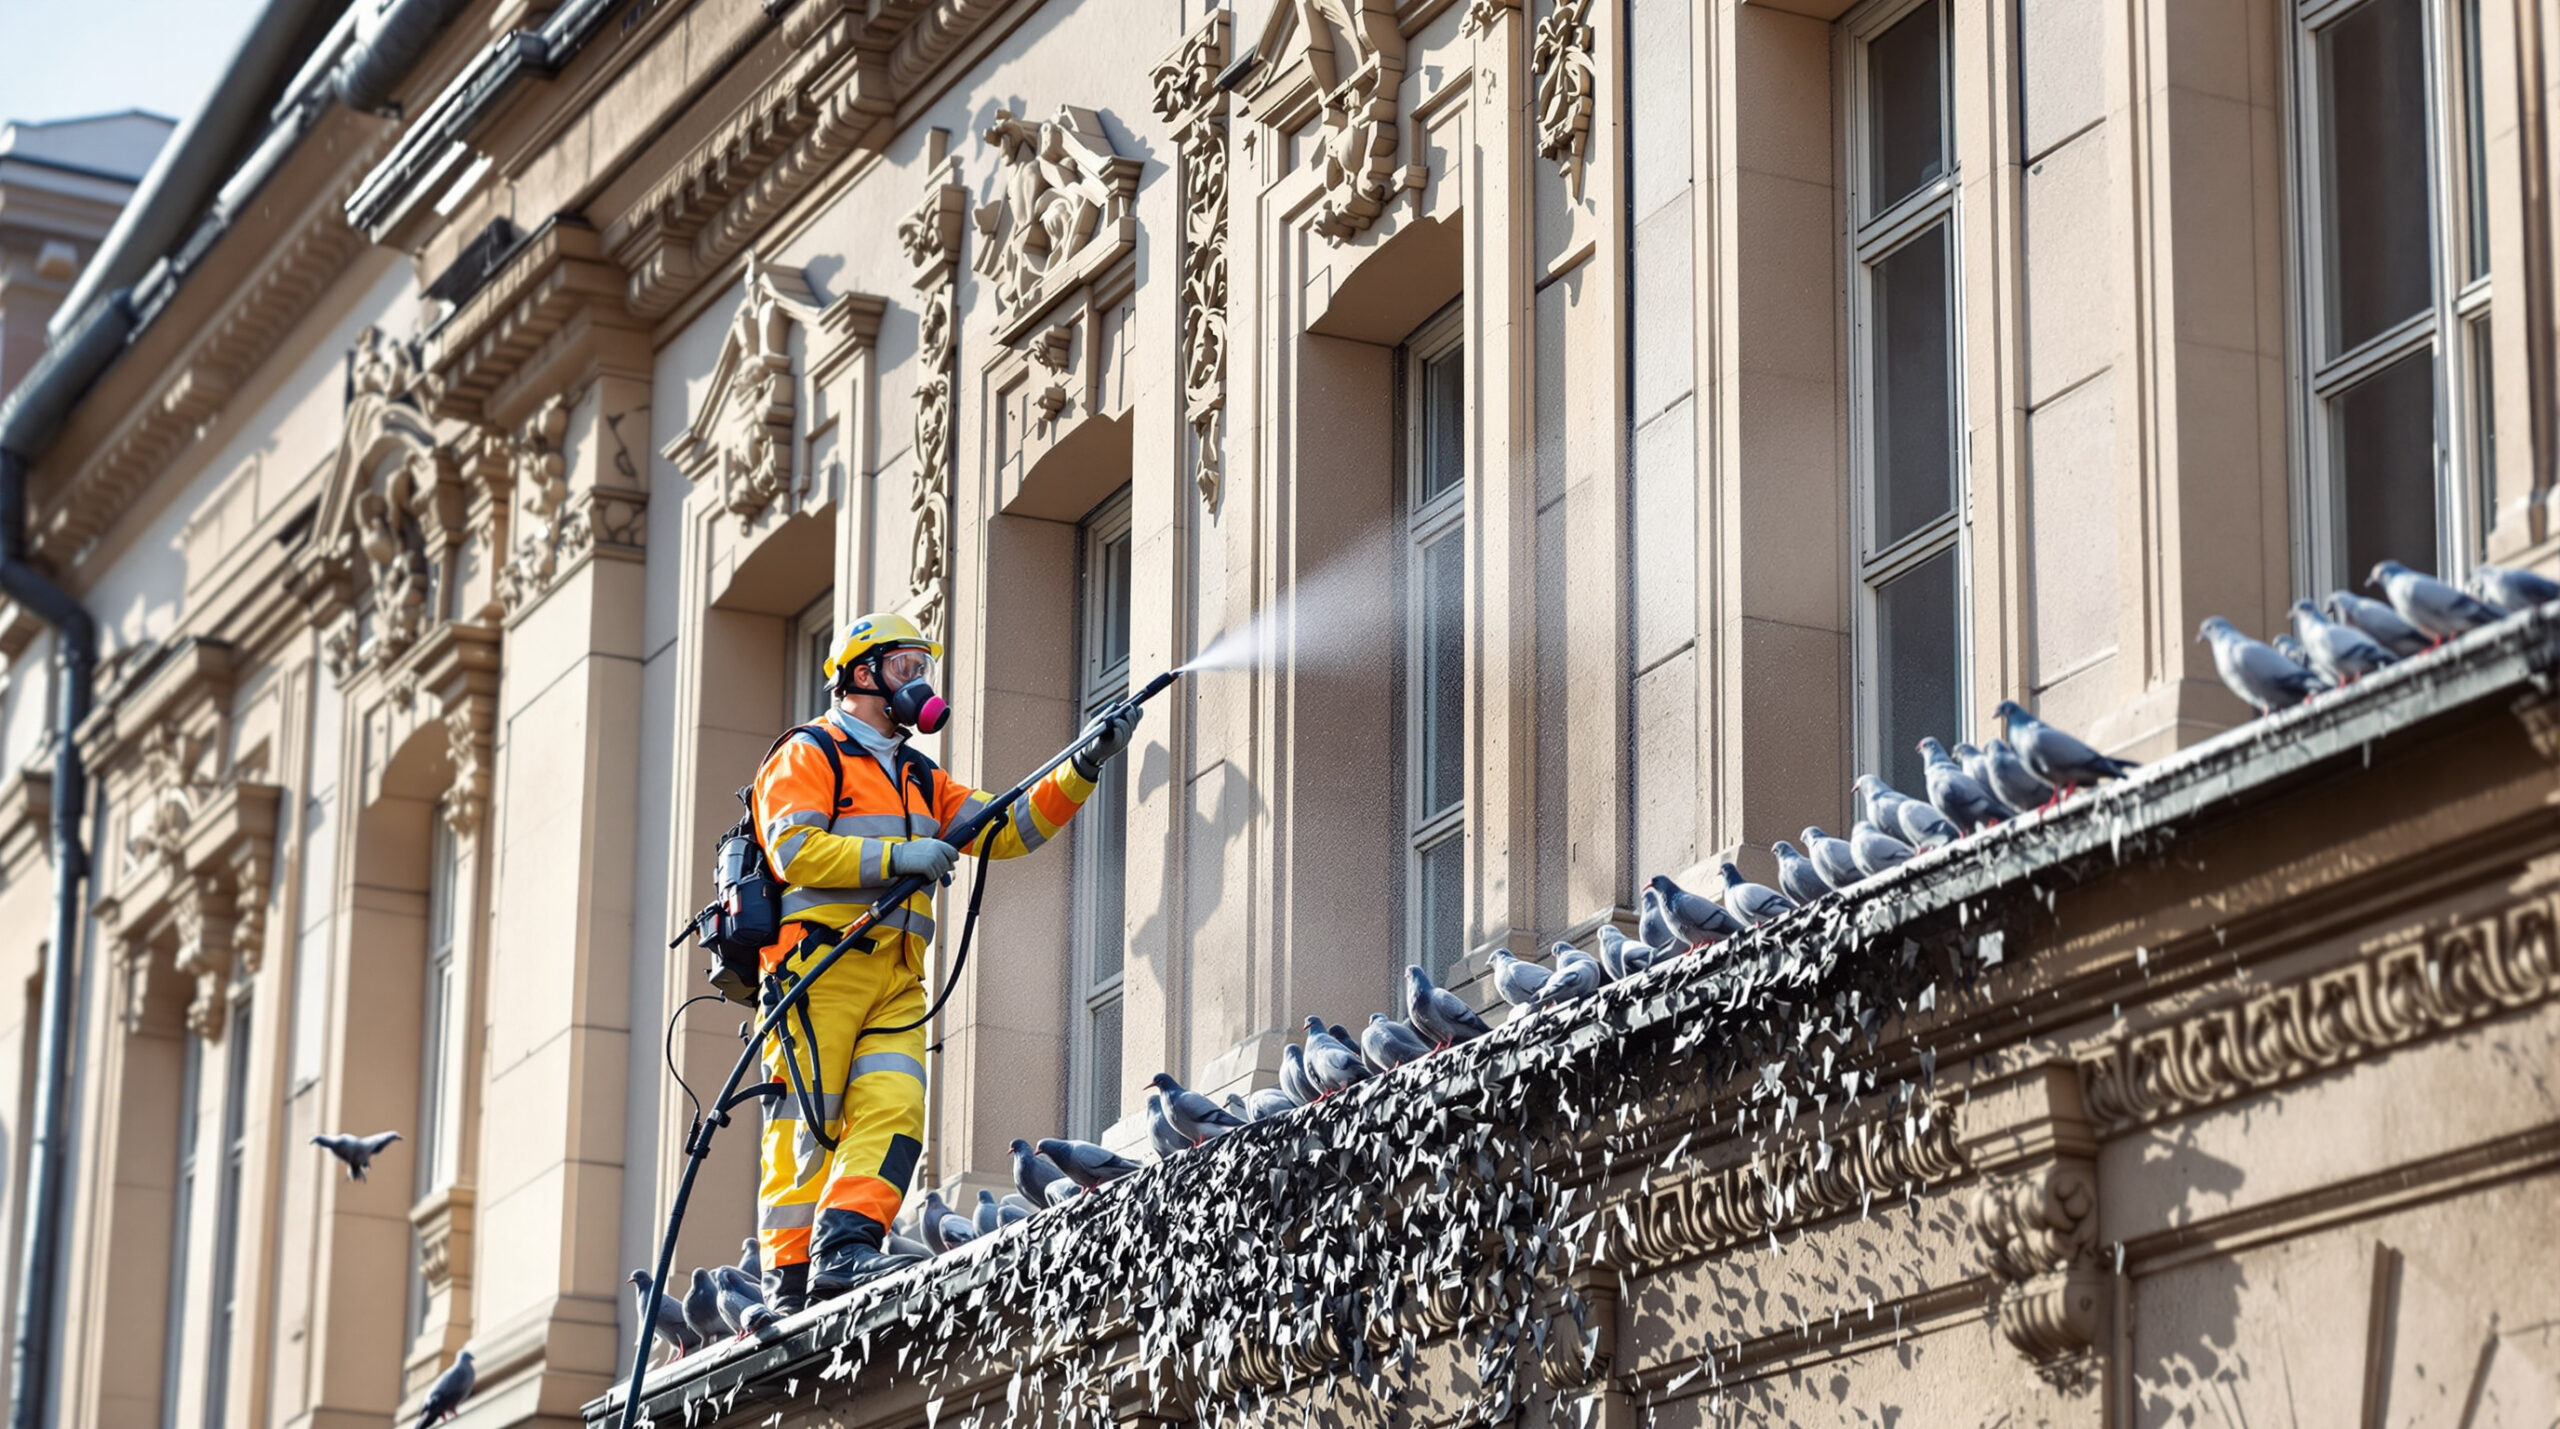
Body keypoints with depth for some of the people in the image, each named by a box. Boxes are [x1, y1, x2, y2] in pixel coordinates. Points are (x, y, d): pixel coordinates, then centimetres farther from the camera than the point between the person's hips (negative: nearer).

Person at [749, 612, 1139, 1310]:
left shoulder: (919, 778, 28)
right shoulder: (808, 755, 5)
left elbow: (1005, 830, 20)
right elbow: (793, 851, -10)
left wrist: (1084, 767, 10)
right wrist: (897, 857, -16)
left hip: (895, 979, 7)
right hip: (819, 964, -7)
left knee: (895, 1108, -12)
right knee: (809, 1119, -9)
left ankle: (847, 1246, -20)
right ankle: (790, 1275, -9)